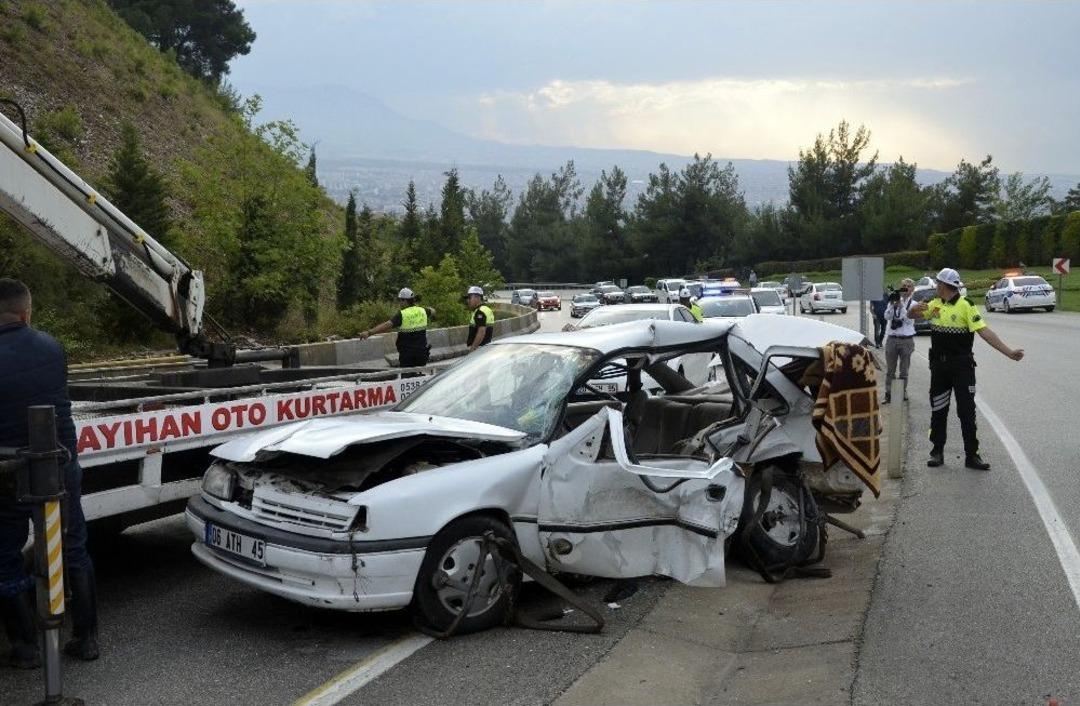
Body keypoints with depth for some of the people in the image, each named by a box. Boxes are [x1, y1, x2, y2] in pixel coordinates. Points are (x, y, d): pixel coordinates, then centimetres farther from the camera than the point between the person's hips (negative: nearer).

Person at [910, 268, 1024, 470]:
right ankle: (937, 452, 20)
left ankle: (971, 455, 7)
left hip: (962, 367, -5)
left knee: (967, 411, 0)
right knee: (938, 411, 10)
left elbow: (984, 332, -17)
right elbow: (911, 314, 14)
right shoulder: (935, 305, 5)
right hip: (939, 366, 5)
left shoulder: (966, 306, -13)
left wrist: (1008, 352, -25)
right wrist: (916, 308, -11)